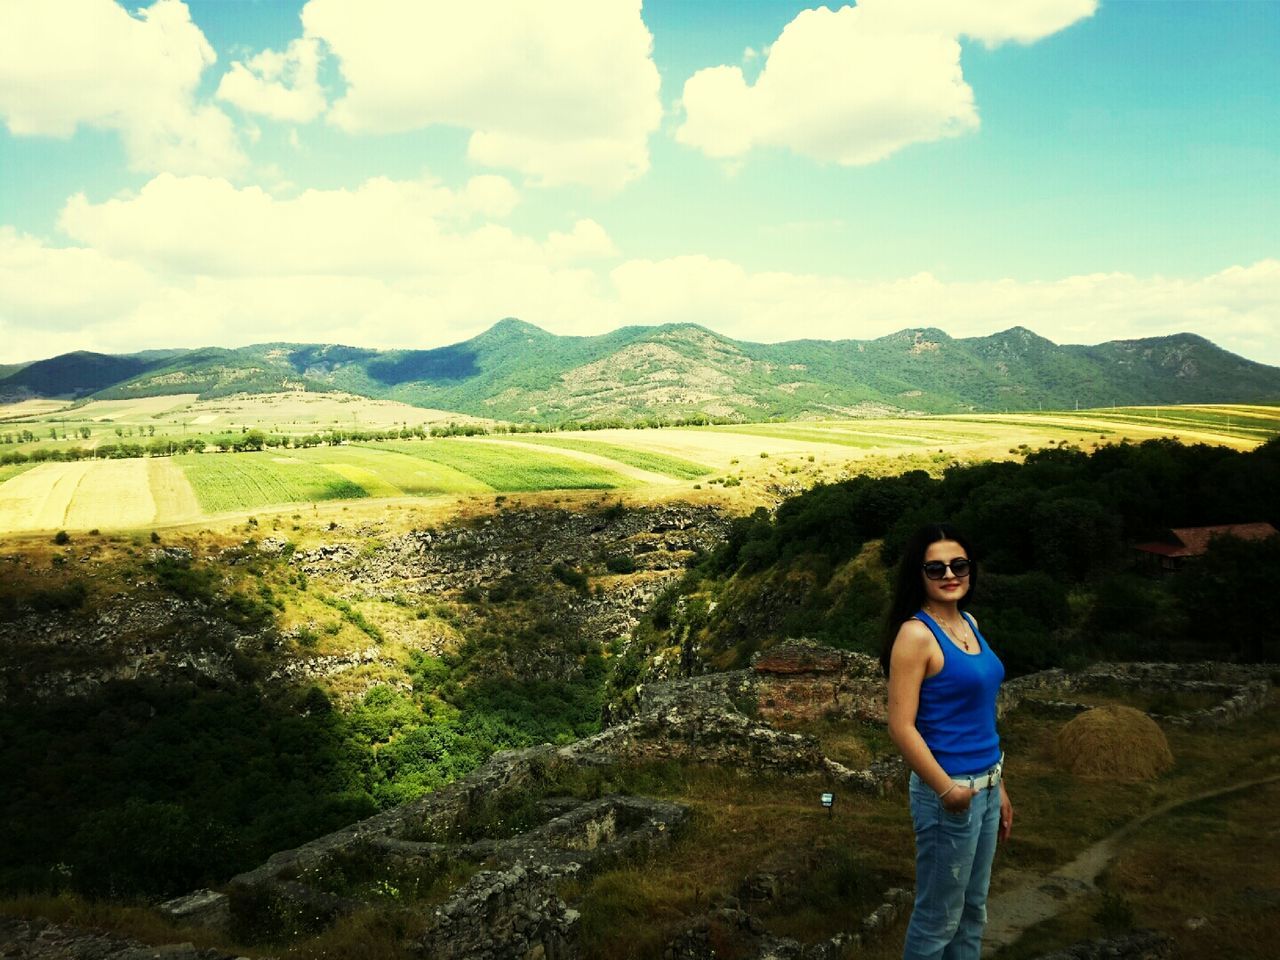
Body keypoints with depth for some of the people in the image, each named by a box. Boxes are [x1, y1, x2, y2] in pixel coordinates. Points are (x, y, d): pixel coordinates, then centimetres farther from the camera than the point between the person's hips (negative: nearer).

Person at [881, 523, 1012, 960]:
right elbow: (901, 726, -20)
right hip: (949, 793, -8)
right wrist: (947, 789, -17)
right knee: (938, 919, 7)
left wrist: (998, 787, 16)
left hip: (985, 787, 8)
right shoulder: (916, 633, -17)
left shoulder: (969, 623, 7)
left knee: (973, 912, 20)